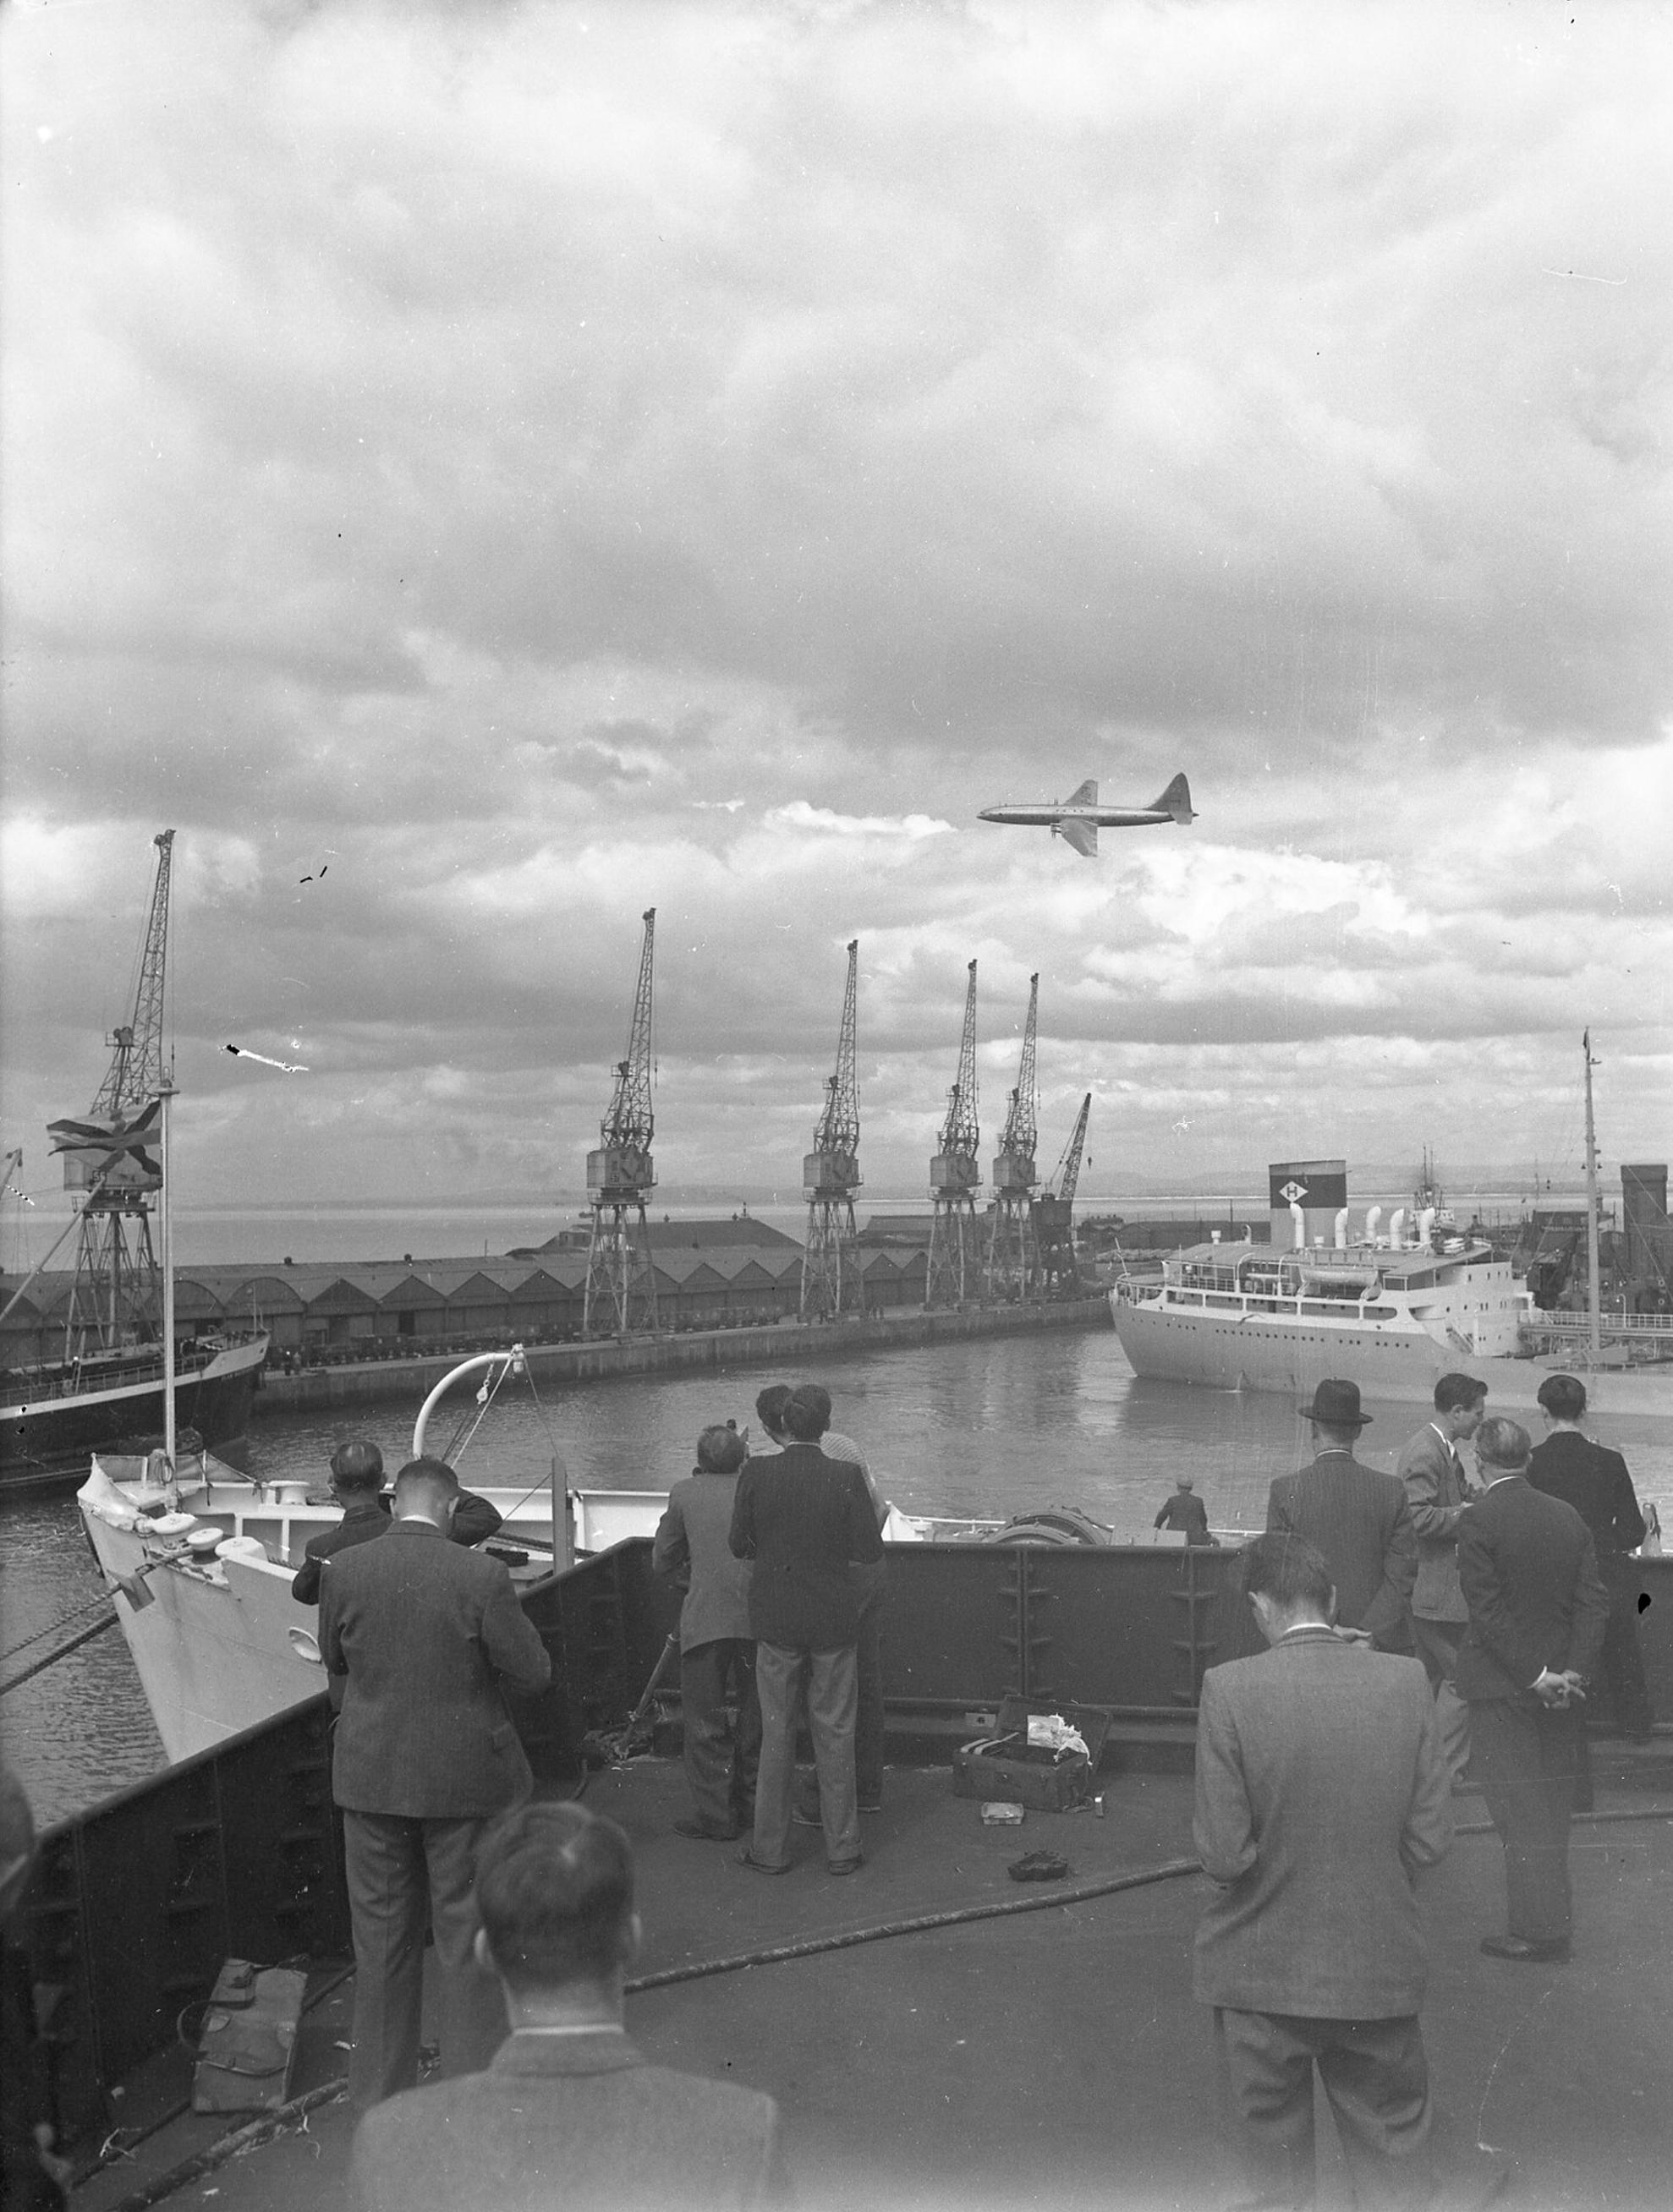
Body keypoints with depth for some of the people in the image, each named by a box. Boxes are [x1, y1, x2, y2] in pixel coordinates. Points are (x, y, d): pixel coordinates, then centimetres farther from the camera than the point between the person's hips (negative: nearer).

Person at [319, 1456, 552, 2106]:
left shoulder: (345, 1572, -9)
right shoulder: (480, 1576, -18)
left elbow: (334, 1660, 7)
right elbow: (533, 1672, -12)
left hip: (372, 1778, 3)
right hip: (463, 1779, -3)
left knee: (381, 1939, 17)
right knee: (469, 1937, 11)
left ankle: (380, 2093, 29)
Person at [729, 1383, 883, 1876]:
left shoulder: (756, 1474, -11)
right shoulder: (846, 1476, -14)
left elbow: (738, 1545, -3)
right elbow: (870, 1549, -11)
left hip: (776, 1622, 1)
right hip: (833, 1622, -1)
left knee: (776, 1733, 12)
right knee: (835, 1734, 11)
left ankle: (770, 1849, 19)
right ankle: (841, 1848, 19)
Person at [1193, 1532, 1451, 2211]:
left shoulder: (1229, 1688, -18)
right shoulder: (1406, 1680, -10)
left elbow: (1222, 1853, -18)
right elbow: (1432, 1837, -6)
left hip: (1262, 1970, -2)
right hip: (1381, 1969, 2)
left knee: (1273, 2153, 18)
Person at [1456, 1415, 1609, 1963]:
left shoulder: (1479, 1518, -15)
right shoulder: (1568, 1517, 2)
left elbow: (1488, 1608, -18)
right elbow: (1594, 1600, -1)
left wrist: (1533, 1674, -14)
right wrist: (1574, 1671, -5)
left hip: (1503, 1686, -6)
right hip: (1558, 1685, 6)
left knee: (1521, 1814, 1)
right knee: (1551, 1808, 16)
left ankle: (1538, 1929, 4)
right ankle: (1554, 1918, 25)